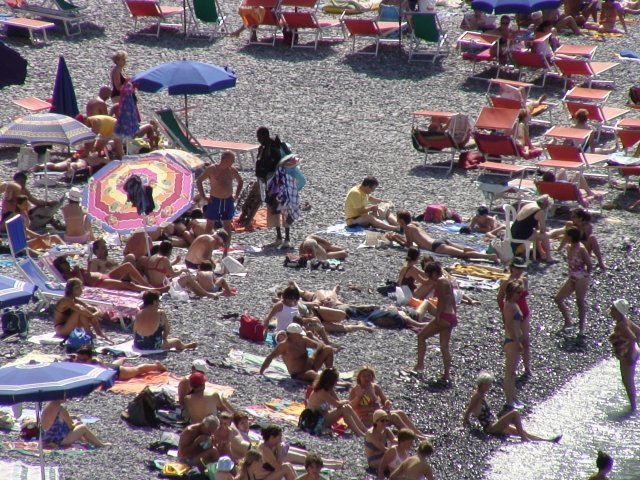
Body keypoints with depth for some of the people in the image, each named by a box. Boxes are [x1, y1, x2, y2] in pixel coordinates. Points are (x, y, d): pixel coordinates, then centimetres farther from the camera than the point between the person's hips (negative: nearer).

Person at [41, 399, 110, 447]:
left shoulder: (46, 407, 5)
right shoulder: (61, 410, -20)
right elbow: (71, 427, -10)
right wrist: (76, 423, 11)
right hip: (60, 440, -9)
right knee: (83, 428, 6)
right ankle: (101, 444, 18)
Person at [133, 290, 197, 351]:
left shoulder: (138, 314, -2)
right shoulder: (161, 313, -10)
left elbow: (135, 331, 5)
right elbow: (167, 330, 0)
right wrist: (164, 338, 21)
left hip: (138, 345, 4)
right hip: (154, 346, -4)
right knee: (177, 342, 24)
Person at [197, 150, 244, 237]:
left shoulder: (232, 170, 3)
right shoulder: (212, 169, -9)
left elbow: (240, 182, 21)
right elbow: (199, 181, -2)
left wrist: (236, 195, 10)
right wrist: (203, 196, -6)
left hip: (228, 201, 3)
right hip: (214, 201, -3)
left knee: (228, 226, 8)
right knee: (210, 225, 1)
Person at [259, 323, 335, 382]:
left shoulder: (303, 340, 3)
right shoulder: (284, 345, -15)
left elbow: (319, 345, 2)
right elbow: (270, 357, -14)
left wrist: (313, 355, -19)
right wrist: (260, 373, -15)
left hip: (311, 367, 8)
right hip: (298, 375, -8)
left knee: (328, 350, -3)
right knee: (312, 374, -43)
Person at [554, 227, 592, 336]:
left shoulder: (581, 250, -20)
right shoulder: (569, 248, 5)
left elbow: (590, 265, -15)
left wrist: (585, 274, -1)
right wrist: (572, 273, 11)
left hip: (581, 278, -9)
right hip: (572, 278, 9)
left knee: (580, 302, 0)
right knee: (558, 298, 4)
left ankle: (581, 328, 13)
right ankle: (568, 322, 17)